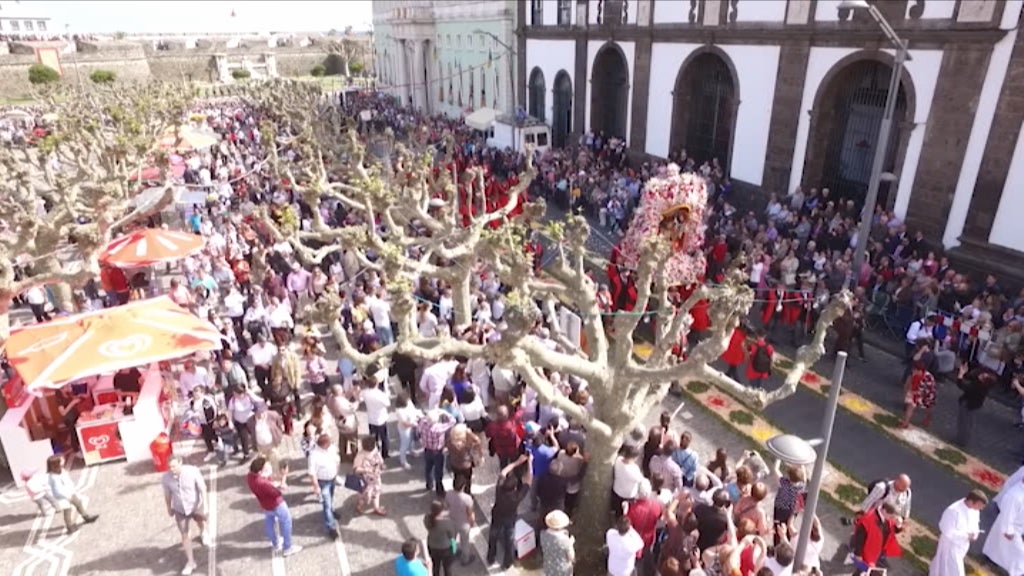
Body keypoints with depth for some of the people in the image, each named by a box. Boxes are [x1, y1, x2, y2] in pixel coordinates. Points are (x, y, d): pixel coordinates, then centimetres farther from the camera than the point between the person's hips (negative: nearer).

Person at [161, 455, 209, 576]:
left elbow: (202, 488, -18)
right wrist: (169, 508, 9)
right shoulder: (166, 478, -22)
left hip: (196, 506, -1)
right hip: (180, 510, 1)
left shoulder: (193, 471, -29)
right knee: (185, 536, 6)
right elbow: (167, 495, -5)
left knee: (201, 523, 27)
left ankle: (203, 534, 64)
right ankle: (190, 562, 21)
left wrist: (205, 505, -17)